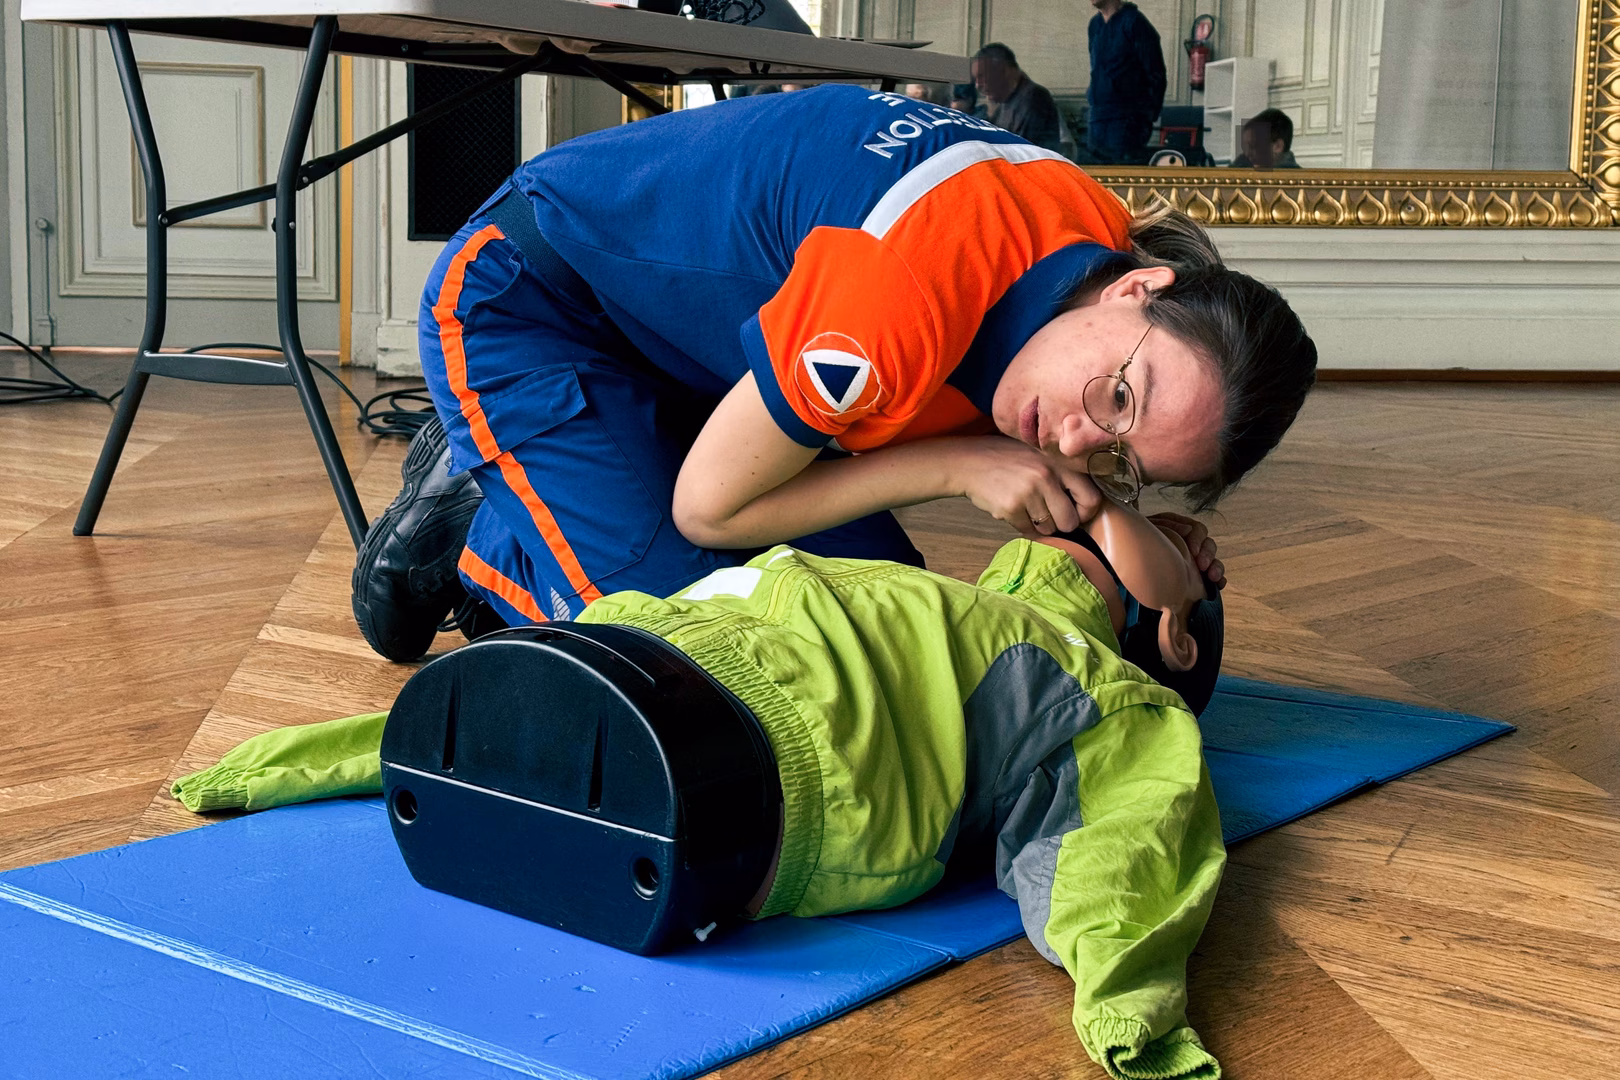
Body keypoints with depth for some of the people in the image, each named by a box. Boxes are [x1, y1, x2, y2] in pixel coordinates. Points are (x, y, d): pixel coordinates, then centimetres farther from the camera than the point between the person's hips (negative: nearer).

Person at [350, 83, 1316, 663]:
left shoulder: (1105, 236, -16)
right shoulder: (911, 291, -40)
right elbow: (710, 505, -24)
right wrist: (957, 463, -27)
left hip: (694, 349, 8)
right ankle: (472, 522, 8)